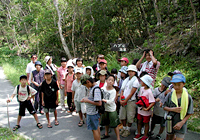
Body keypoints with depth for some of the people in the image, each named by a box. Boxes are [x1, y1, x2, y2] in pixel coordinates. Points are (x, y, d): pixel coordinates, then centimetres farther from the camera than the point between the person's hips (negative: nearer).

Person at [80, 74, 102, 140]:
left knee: (94, 129, 4)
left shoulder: (96, 89, -24)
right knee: (96, 127, 21)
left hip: (92, 113, -9)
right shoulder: (91, 88, 5)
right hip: (90, 112, 9)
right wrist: (85, 99, 2)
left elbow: (99, 103, -28)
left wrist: (88, 101, -21)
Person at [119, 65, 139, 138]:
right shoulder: (126, 80, 11)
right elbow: (122, 91, 9)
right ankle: (124, 128, 30)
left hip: (131, 101, -6)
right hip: (123, 101, 6)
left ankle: (128, 130, 21)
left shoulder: (135, 81, -9)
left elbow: (131, 93, -13)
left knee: (130, 117, 3)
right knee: (122, 115, 11)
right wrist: (121, 100, -5)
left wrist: (125, 101, -12)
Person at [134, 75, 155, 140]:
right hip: (140, 109, 6)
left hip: (146, 111, -6)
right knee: (139, 122, 18)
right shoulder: (141, 88, 0)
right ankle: (139, 134, 35)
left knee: (146, 123, 11)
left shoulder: (149, 91, -22)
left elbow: (153, 102, -25)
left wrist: (147, 109, -25)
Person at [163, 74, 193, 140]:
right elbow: (164, 107, 2)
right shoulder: (170, 95, -4)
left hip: (181, 125, -2)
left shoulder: (188, 97, -9)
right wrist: (172, 109, -16)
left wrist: (182, 122, -14)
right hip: (170, 122, 2)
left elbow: (190, 113, -5)